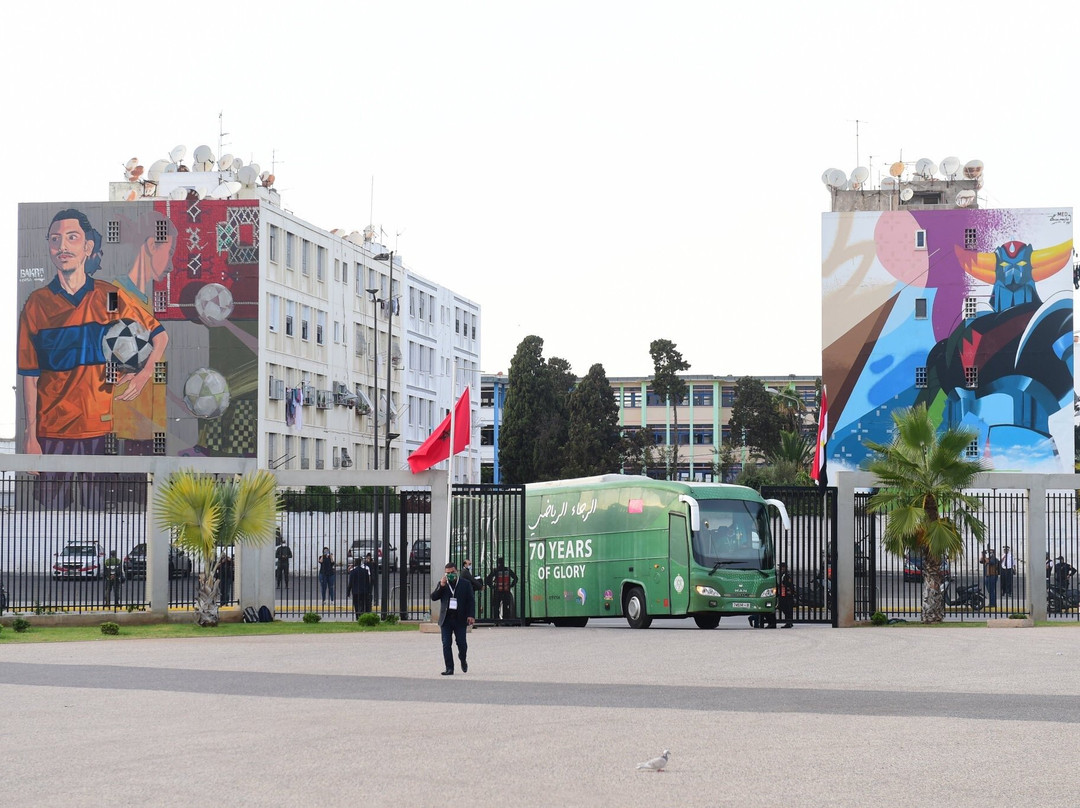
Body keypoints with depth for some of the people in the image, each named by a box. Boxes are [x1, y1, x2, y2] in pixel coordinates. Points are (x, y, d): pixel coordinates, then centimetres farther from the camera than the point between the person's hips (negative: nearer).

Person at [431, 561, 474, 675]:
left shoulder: (465, 584, 6)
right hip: (446, 619, 2)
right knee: (446, 644, -2)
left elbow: (471, 601, 4)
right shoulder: (441, 584, 11)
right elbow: (433, 597, 0)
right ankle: (449, 668, 0)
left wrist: (471, 615, -8)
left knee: (462, 643, -2)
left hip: (460, 619, -2)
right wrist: (441, 586, -11)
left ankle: (463, 660, 28)